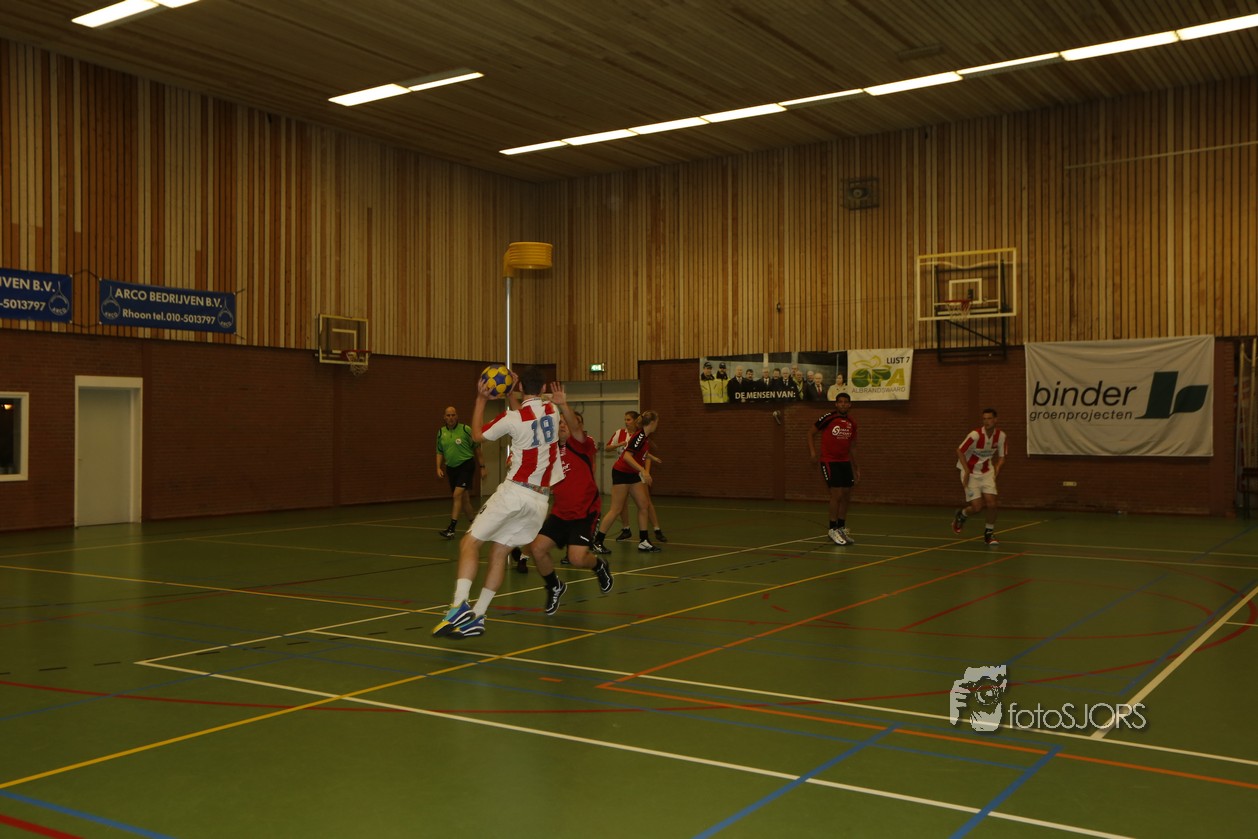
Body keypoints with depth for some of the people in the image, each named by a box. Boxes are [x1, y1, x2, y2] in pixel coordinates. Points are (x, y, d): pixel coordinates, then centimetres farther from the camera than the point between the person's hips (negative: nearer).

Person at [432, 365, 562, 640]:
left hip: (514, 491, -6)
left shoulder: (512, 418, -9)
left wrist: (481, 400, 14)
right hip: (540, 498, 6)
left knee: (470, 542, -2)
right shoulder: (553, 411, 6)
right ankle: (476, 617, 8)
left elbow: (478, 434, 7)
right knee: (499, 552, 11)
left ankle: (460, 605, -19)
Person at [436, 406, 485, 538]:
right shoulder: (441, 432, 7)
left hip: (465, 465, -5)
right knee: (464, 498, 10)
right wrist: (438, 468, 1)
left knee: (458, 494, -18)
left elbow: (477, 448, -1)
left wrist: (482, 467, -2)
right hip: (451, 468, 5)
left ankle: (451, 528, -18)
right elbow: (439, 452, 15)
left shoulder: (465, 430, -7)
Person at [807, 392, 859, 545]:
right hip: (829, 462, -6)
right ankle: (833, 530, -2)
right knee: (837, 494, -12)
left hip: (845, 462, 6)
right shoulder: (828, 418, -9)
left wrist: (855, 467, 17)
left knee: (846, 495, 7)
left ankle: (842, 528, 20)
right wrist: (812, 451, -12)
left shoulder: (852, 423, 8)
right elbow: (811, 433, 0)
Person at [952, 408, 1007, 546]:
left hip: (986, 472, 4)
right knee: (977, 507, -9)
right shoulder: (975, 435, -23)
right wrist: (966, 471, -19)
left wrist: (996, 470, -7)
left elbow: (1001, 456, 5)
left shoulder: (1001, 436, -9)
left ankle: (989, 533, 13)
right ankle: (961, 515, 26)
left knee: (991, 503, -9)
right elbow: (959, 451, -14)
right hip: (970, 473, -4)